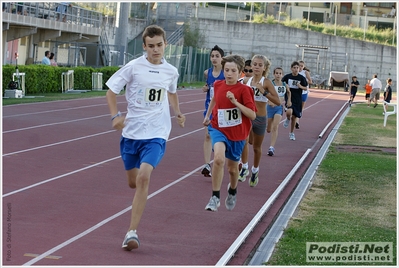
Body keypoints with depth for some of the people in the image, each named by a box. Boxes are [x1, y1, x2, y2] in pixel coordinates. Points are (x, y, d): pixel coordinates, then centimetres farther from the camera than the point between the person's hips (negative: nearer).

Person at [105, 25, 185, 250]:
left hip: (156, 134, -1)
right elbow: (112, 91, 0)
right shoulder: (134, 67, -6)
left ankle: (132, 232, -19)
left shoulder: (171, 71, 3)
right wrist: (115, 116, -13)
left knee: (143, 177, -21)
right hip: (131, 133, 1)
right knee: (133, 182, 11)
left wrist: (178, 113, 10)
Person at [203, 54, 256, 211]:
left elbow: (252, 115, -19)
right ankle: (215, 197, -17)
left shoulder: (244, 90, -14)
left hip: (237, 133, -1)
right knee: (219, 158, -27)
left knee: (232, 167, 15)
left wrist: (235, 102, -28)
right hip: (219, 129, 1)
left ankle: (232, 191, 49)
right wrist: (207, 115, 19)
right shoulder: (218, 85, -3)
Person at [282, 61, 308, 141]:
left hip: (297, 100, 1)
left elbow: (306, 88, 2)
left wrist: (301, 86, -17)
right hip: (289, 98, -1)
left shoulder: (302, 78, -4)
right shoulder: (287, 76, -4)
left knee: (294, 116, 10)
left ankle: (291, 133, 26)